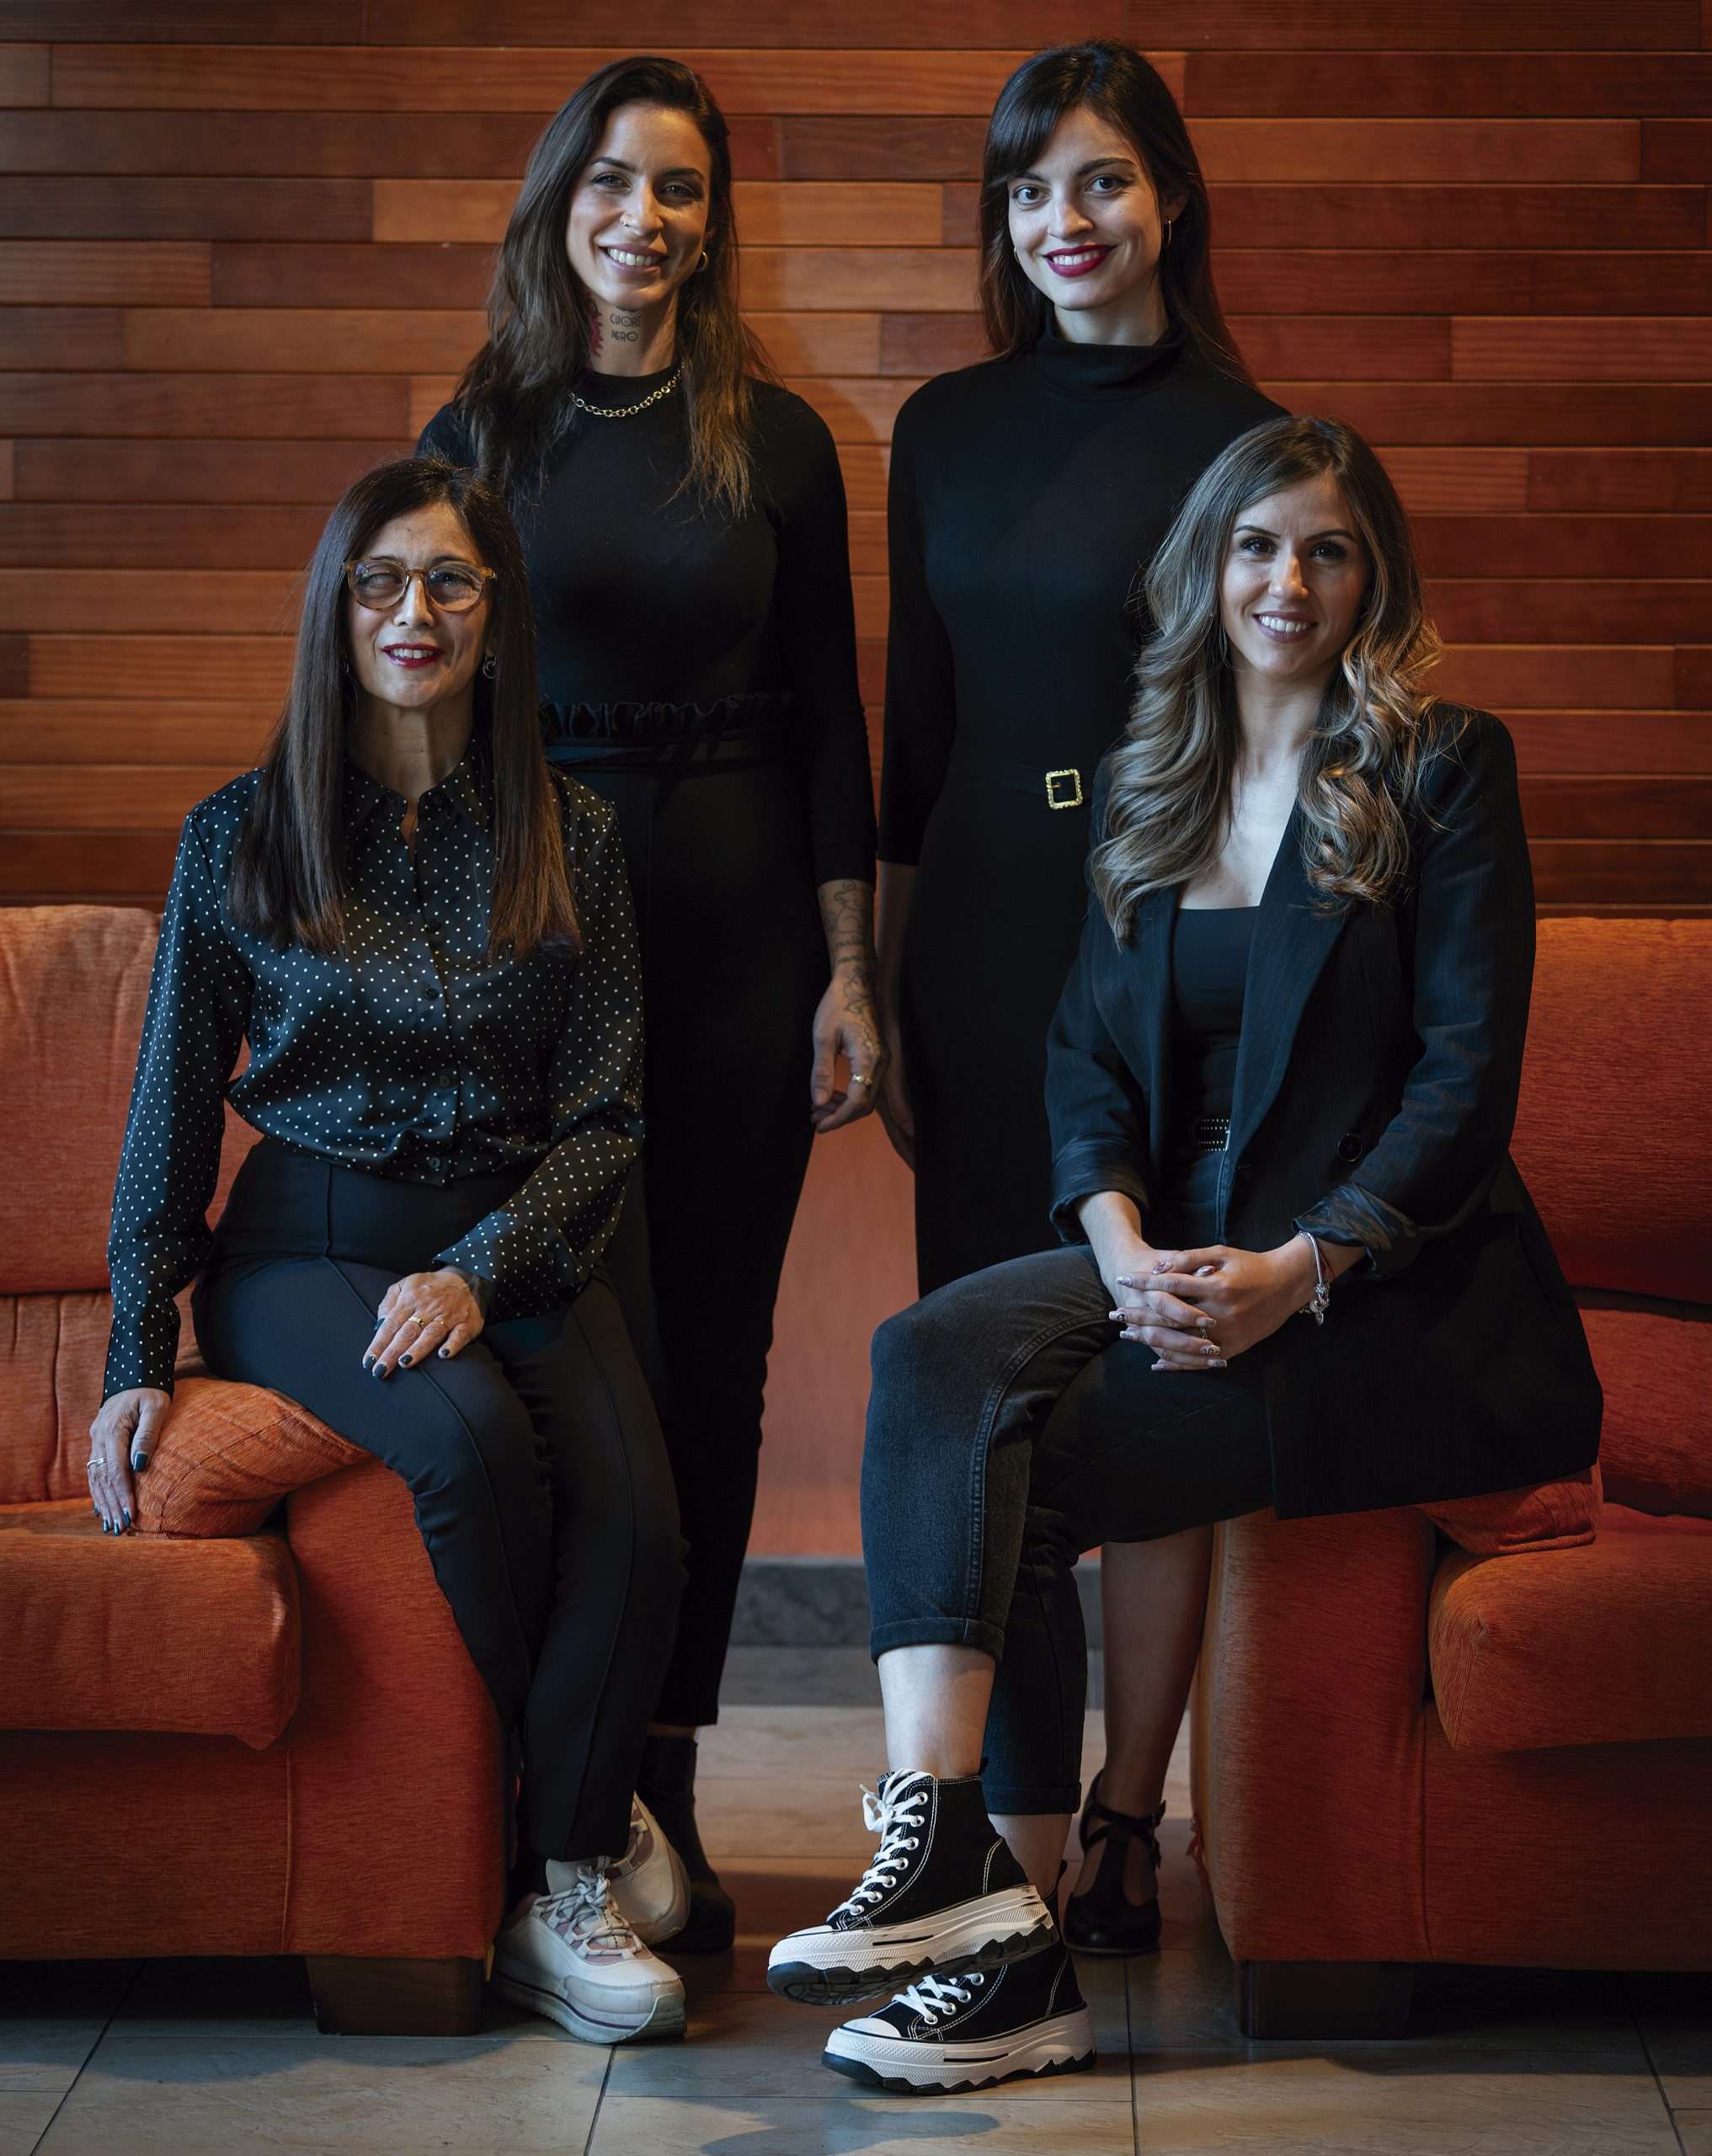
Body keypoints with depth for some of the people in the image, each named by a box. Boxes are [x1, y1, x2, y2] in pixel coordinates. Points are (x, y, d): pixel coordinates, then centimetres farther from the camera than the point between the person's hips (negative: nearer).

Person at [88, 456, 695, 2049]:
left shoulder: (571, 844, 8)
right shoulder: (240, 840, 5)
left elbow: (604, 1115, 4)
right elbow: (172, 1111, 8)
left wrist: (478, 1270, -12)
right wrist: (136, 1352, 2)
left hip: (519, 1246, 2)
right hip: (306, 1247, -1)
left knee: (635, 1504, -28)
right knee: (478, 1442, -32)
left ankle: (564, 1888, -11)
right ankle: (585, 1825, -11)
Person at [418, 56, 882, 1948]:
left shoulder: (776, 443, 7)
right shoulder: (479, 437, 6)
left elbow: (829, 718, 7)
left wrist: (849, 970, 1)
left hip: (742, 928, 1)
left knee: (713, 1353, 4)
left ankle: (663, 1782, 13)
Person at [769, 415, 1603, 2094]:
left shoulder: (1441, 769, 1)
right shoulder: (1152, 784, 18)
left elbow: (1468, 1074, -7)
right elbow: (1087, 1050, 11)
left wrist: (1299, 1271, -18)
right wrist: (1125, 1249, -9)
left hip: (1392, 1284, -5)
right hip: (1172, 1249, 5)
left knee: (1016, 1465, -24)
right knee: (933, 1359, -25)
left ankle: (1003, 1933, -21)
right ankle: (947, 1865, -33)